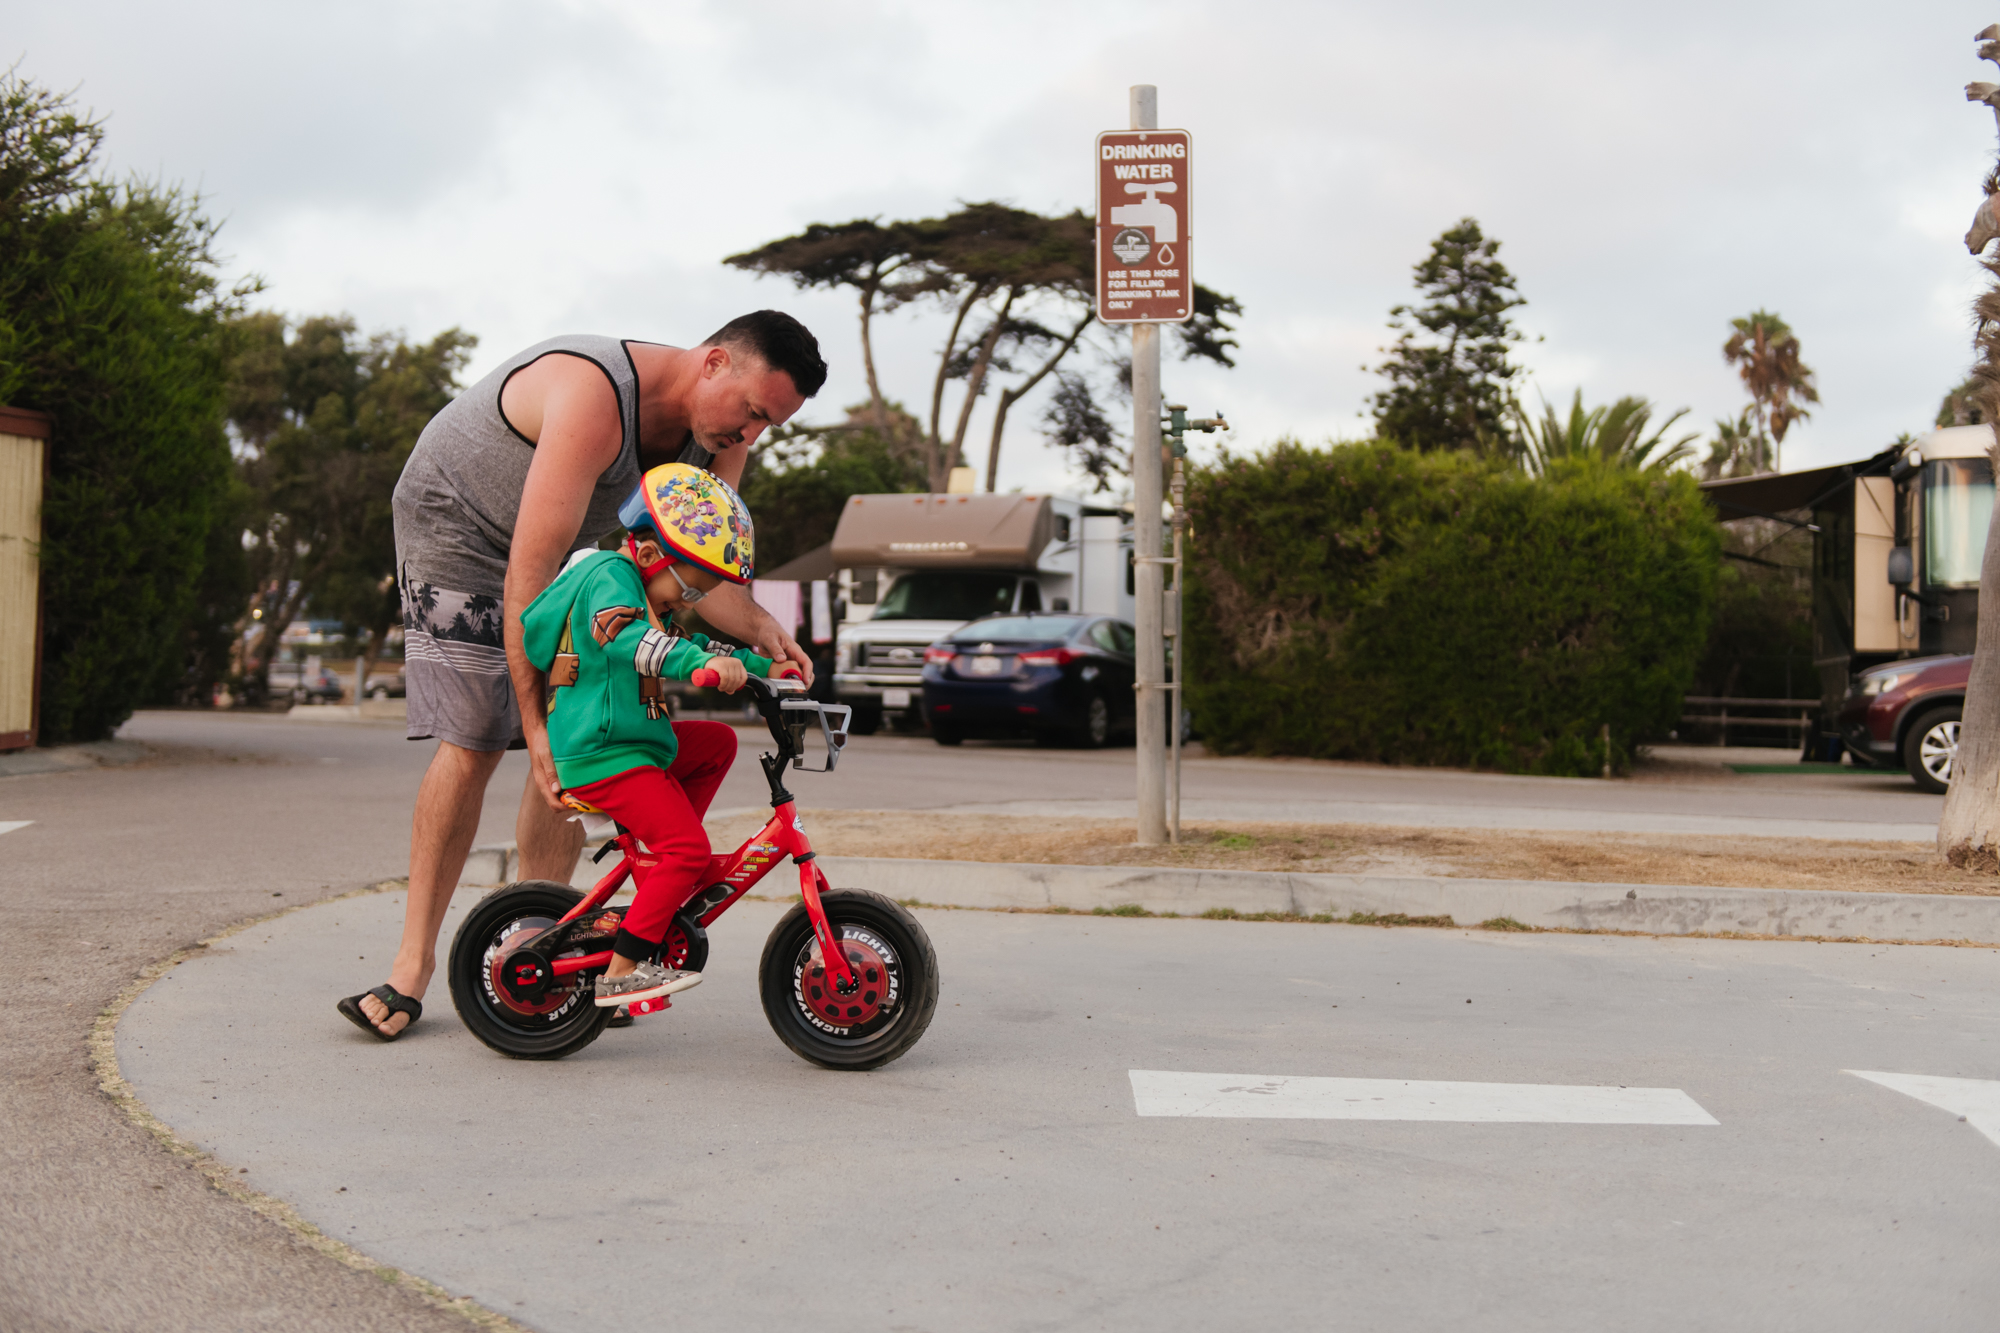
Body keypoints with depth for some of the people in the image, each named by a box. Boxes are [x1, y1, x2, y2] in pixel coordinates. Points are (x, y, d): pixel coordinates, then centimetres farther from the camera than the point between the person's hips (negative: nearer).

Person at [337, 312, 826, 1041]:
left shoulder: (723, 434, -12)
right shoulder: (595, 394, -37)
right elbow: (528, 571, -37)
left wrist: (759, 627, -35)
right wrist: (535, 720, -37)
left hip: (563, 545, 7)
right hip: (455, 522, -7)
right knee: (471, 742, -18)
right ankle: (415, 961, -10)